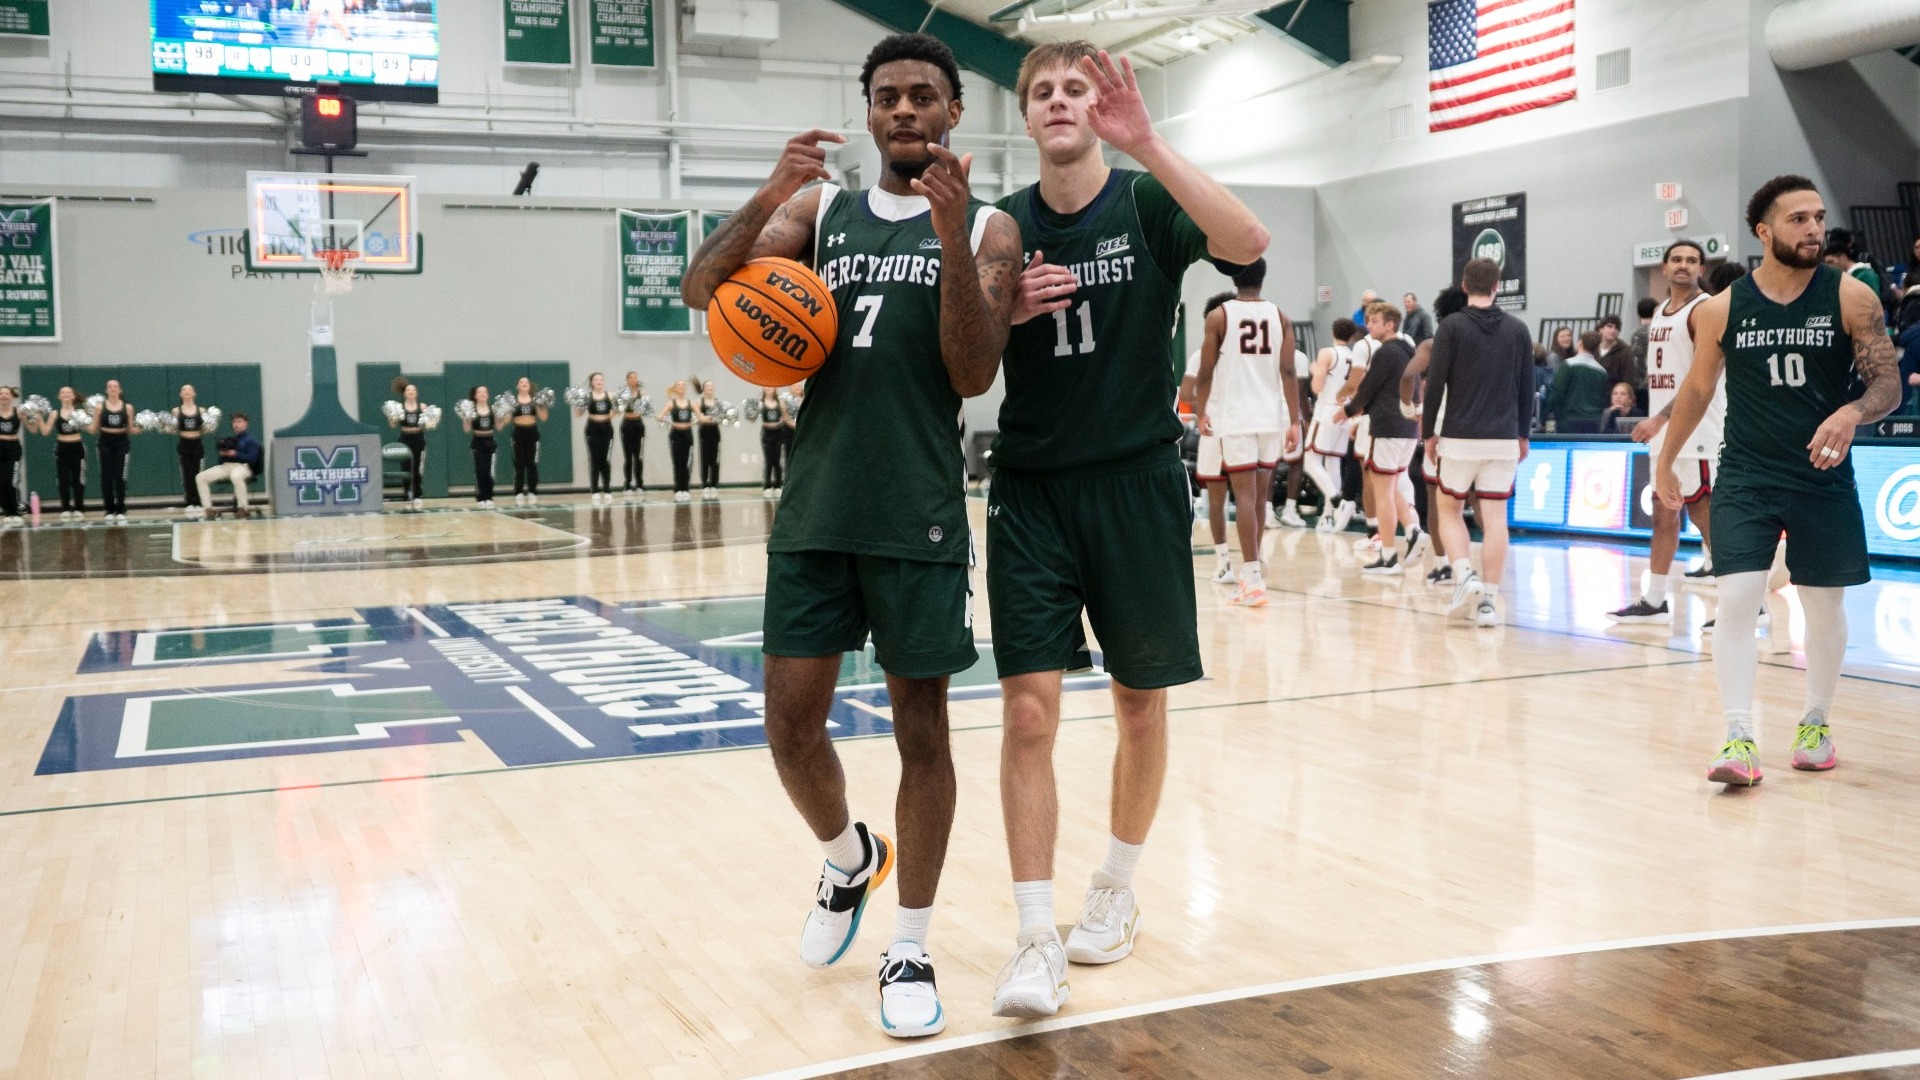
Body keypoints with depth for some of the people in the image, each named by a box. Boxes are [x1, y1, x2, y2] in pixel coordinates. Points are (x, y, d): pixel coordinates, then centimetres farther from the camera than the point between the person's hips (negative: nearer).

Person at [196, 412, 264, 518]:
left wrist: (236, 454, -18)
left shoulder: (251, 439, 6)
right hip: (226, 465, 7)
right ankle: (208, 508, -11)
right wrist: (222, 452, -2)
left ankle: (242, 508, -32)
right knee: (200, 477, -11)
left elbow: (252, 458, -7)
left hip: (243, 466, -7)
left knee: (235, 476, -45)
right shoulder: (230, 439, 26)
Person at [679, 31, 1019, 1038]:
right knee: (790, 722, 4)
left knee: (920, 726, 3)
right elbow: (702, 289, -2)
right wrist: (767, 196, -18)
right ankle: (849, 860, 34)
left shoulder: (986, 227, 3)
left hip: (919, 517, -3)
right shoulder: (818, 209, 10)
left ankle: (909, 949, 17)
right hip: (815, 509, 3)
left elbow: (973, 374, -9)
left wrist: (951, 234, -19)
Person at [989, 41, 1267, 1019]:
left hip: (1136, 483, -1)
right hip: (1030, 489, 1)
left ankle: (1117, 890, 32)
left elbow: (1248, 243, -23)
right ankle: (1036, 938, -1)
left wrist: (1145, 143, -30)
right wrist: (1005, 310, -10)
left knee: (1140, 705, 10)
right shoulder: (1005, 226, 4)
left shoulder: (1146, 203, -3)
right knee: (1028, 710, -8)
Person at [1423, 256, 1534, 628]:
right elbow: (1527, 388, 10)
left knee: (1447, 510, 12)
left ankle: (1465, 576, -8)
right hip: (1504, 438, 3)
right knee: (1495, 518, 4)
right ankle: (1489, 601, 2)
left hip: (1460, 437, -3)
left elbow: (1435, 384, -6)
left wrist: (1429, 432, 4)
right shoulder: (1518, 330, 7)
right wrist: (1523, 434, 19)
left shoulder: (1452, 326, -4)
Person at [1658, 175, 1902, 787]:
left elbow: (1888, 384, -7)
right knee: (1736, 600, -13)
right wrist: (1665, 462, 17)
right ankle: (1739, 739, -10)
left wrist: (1853, 412, -29)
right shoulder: (1722, 309, -4)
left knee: (1824, 606, 12)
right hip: (1745, 478, 0)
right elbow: (1697, 390, 10)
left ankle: (1816, 723, 32)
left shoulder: (1850, 297, -6)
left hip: (1824, 480, 1)